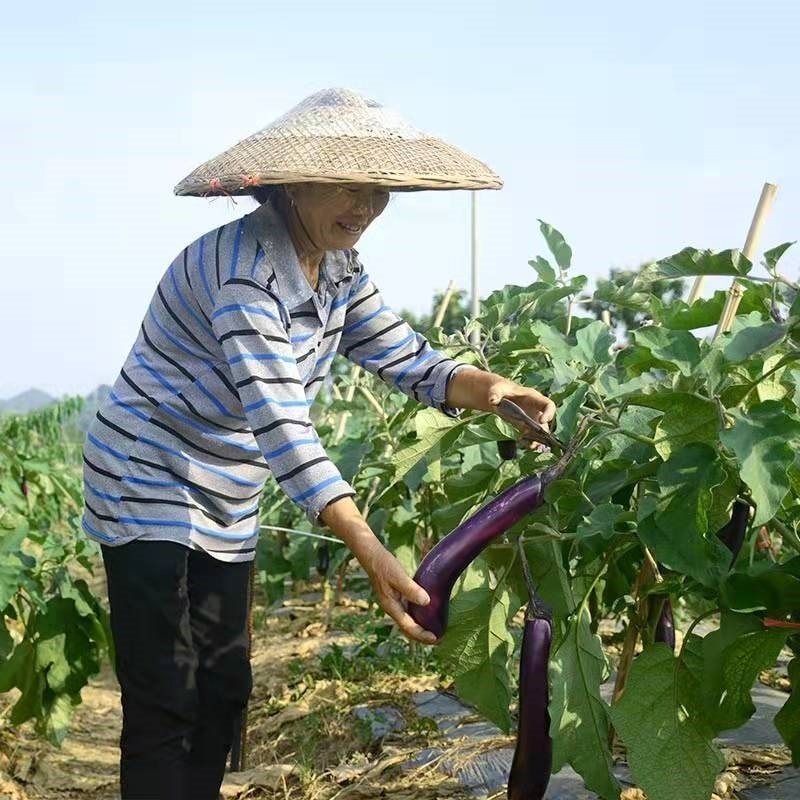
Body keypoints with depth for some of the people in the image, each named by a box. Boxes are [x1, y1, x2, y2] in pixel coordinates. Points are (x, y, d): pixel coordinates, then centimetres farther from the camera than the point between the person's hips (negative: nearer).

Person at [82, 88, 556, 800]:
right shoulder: (242, 267, -27)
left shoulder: (339, 272, 1)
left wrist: (486, 388, -21)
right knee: (167, 705, -8)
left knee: (223, 690, 13)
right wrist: (373, 556, -43)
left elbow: (409, 361, 2)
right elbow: (280, 423, -36)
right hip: (150, 490, -9)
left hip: (226, 509, 9)